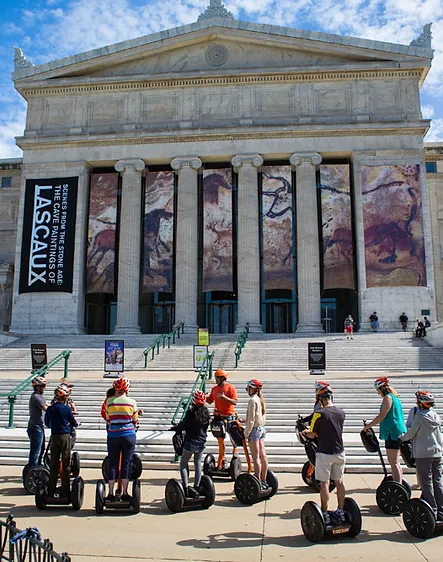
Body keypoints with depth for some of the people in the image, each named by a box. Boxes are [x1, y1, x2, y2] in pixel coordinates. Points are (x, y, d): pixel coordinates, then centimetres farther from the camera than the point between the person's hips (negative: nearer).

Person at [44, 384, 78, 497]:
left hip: (54, 437, 3)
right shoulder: (67, 408, -9)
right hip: (65, 436, -3)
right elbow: (75, 424, -1)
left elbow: (47, 423, 12)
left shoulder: (50, 408, 1)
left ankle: (51, 490, 12)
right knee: (66, 464, 4)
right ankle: (64, 491, 5)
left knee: (53, 464, 11)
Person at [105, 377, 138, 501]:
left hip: (113, 435, 1)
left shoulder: (109, 401, -1)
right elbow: (135, 421, 5)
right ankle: (124, 493, 8)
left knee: (112, 463, 8)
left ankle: (111, 493, 12)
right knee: (126, 463, 5)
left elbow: (107, 420, 6)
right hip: (128, 435, -1)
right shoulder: (132, 402, -3)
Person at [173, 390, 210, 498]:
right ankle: (196, 488, 17)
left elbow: (182, 426, -13)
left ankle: (186, 488, 2)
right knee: (198, 464, 15)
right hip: (201, 442, 5)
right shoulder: (206, 413, -4)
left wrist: (174, 428, 5)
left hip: (190, 442, -5)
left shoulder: (190, 413, -21)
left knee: (183, 464, 10)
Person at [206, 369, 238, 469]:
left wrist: (224, 397, -26)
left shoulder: (230, 388, -8)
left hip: (228, 416, -5)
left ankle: (235, 450, 38)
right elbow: (210, 401, 14)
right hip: (218, 416, 5)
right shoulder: (214, 388, 10)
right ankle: (222, 460, 11)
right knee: (220, 438, 5)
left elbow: (235, 402, -14)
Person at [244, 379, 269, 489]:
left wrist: (246, 434, -13)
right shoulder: (260, 400, 10)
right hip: (262, 429, 9)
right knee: (263, 455, 11)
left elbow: (251, 420, -18)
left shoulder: (252, 400, -16)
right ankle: (263, 481, 18)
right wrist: (245, 420, 19)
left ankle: (258, 482, -5)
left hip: (255, 429, -9)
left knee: (256, 457, -6)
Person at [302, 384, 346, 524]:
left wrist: (305, 433, 13)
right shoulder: (341, 413, 1)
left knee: (324, 483, 3)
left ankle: (325, 514, 8)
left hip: (324, 454, -5)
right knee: (339, 482, 14)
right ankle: (341, 512, 23)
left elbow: (313, 435, -11)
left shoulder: (320, 414, -16)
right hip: (339, 452, 5)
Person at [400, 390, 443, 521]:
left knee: (426, 484, 1)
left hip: (423, 454, -6)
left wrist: (401, 438, 12)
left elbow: (410, 434, -6)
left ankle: (432, 512, 2)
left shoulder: (419, 417, -14)